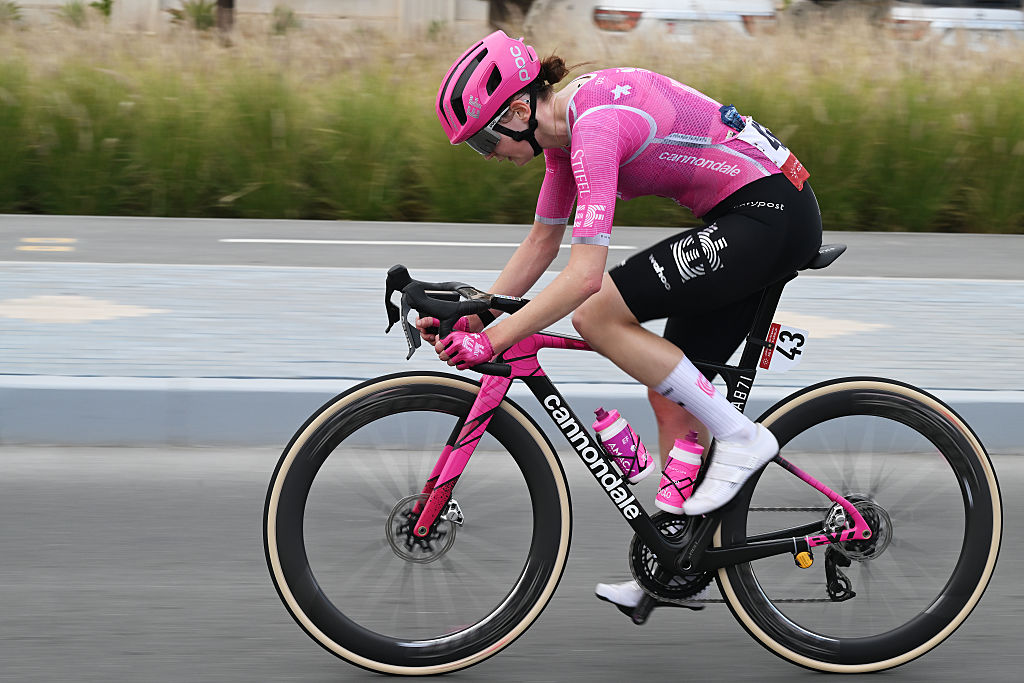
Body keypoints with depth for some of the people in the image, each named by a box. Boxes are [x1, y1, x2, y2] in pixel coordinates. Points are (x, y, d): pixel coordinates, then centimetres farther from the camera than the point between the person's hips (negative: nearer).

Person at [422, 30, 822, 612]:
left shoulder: (596, 125, -23)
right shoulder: (564, 124, 7)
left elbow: (585, 274, -29)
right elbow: (542, 244, 17)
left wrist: (492, 340, -24)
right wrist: (469, 321, 9)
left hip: (771, 215, -10)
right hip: (769, 218, 10)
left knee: (597, 315, -16)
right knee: (671, 395, 11)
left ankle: (740, 437, -9)